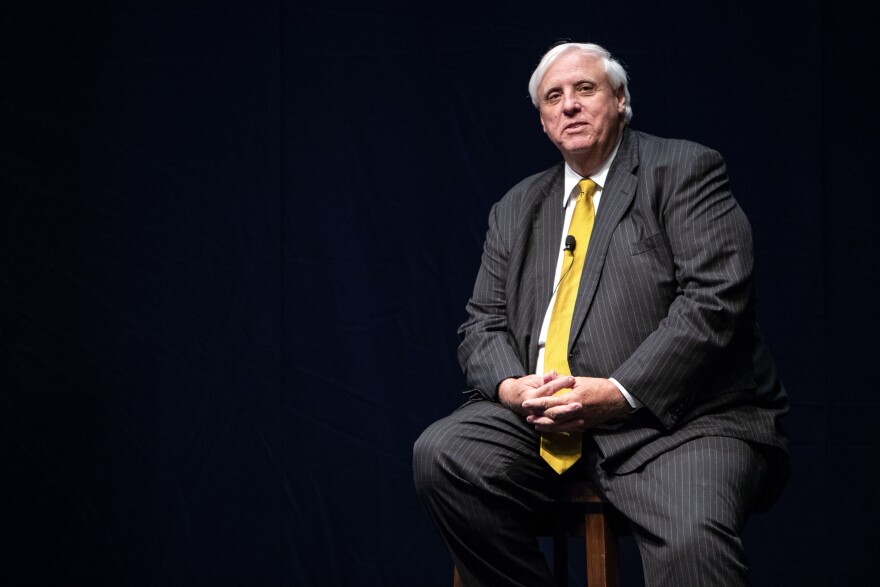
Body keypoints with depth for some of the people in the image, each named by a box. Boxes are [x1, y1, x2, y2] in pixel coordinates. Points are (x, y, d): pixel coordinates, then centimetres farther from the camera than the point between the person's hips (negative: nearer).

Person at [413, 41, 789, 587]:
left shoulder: (684, 170, 3)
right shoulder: (516, 210, 21)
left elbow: (715, 298, -9)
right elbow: (483, 323, 17)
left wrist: (620, 392, -17)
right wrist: (512, 386, -8)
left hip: (679, 417, -5)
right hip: (539, 417, 6)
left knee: (692, 543, -36)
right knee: (441, 454, -21)